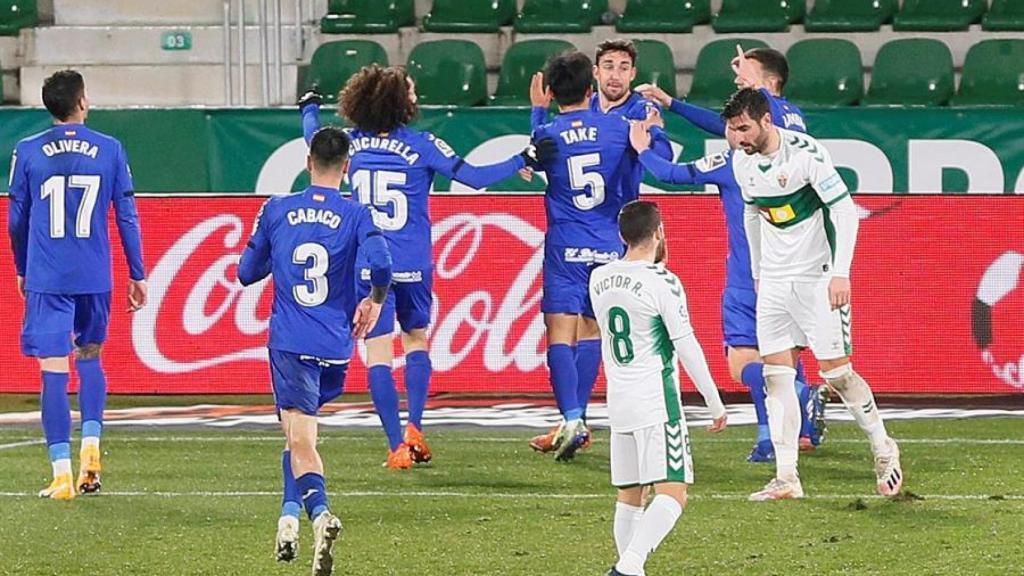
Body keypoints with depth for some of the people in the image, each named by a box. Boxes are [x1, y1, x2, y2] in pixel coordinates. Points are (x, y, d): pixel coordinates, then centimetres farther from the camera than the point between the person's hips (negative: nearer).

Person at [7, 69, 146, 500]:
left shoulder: (27, 153, -1)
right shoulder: (110, 150, 0)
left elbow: (16, 220, 7)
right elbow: (127, 217, 4)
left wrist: (21, 270, 23)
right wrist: (137, 275, 12)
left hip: (46, 279, -1)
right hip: (94, 278, 1)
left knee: (54, 371, -1)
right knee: (90, 358, 22)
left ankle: (62, 474, -6)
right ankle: (91, 446, 5)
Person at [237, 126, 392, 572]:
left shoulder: (276, 211, 5)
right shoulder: (355, 216, 0)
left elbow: (246, 273, 12)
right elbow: (380, 263, -17)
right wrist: (374, 302, 1)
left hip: (289, 342, -1)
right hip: (335, 346, 1)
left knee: (300, 438, -10)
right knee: (299, 430, 24)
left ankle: (320, 512, -33)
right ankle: (290, 513, 20)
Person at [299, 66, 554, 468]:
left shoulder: (352, 143, 1)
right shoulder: (421, 145, -7)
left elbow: (314, 139, 22)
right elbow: (474, 177, -8)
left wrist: (309, 108, 42)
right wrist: (524, 160, 0)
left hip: (367, 267, 1)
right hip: (412, 266, -1)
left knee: (378, 354, 0)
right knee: (416, 340, 20)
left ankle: (397, 446, -7)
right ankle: (414, 428, 5)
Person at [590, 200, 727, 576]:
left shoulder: (599, 279, 9)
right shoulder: (662, 282, -10)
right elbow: (686, 346, -10)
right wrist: (715, 402, -3)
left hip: (618, 403, 7)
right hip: (657, 402, -7)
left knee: (628, 499, 14)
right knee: (672, 495, -11)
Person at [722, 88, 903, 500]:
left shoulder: (805, 153, -18)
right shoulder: (742, 162, 3)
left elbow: (845, 210, -16)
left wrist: (840, 273, -21)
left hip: (816, 276, -6)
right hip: (774, 279, 6)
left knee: (836, 371, -5)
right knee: (775, 376, -2)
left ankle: (884, 450, 16)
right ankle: (786, 478, -2)